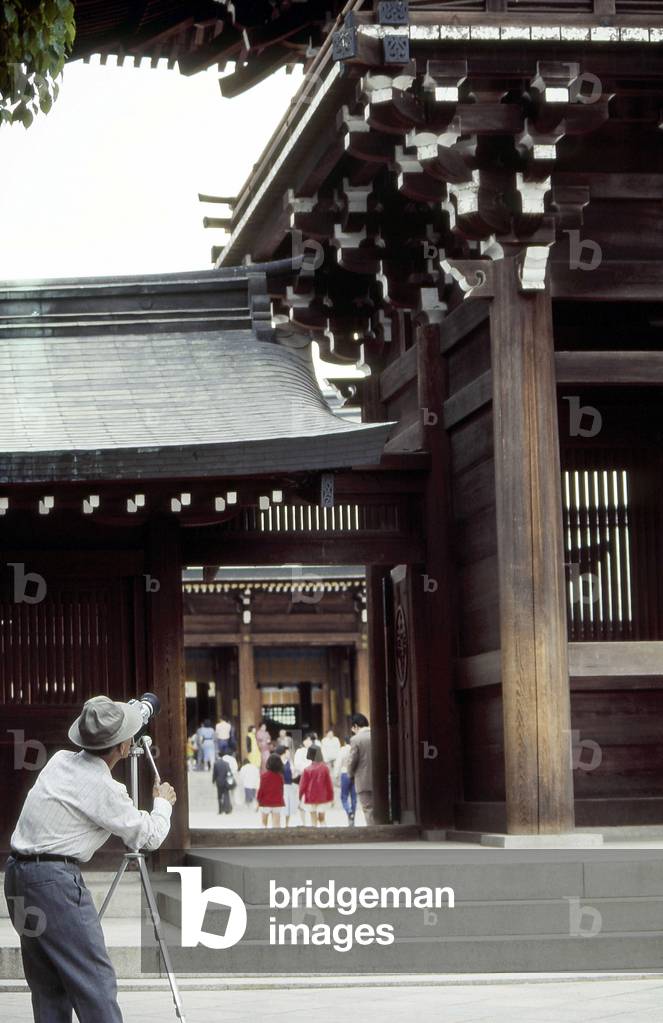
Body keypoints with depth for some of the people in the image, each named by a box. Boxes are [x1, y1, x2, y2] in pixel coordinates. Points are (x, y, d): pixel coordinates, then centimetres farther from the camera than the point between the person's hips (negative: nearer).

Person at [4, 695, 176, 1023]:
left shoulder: (61, 760, 9)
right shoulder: (104, 789, -13)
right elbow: (149, 836, -1)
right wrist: (163, 803, 18)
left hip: (18, 873, 9)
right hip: (55, 879, -9)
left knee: (48, 984, 13)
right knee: (94, 981, -6)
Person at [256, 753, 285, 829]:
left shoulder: (264, 775, -12)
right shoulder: (280, 776, -5)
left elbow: (261, 789, -8)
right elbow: (281, 789, 5)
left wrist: (258, 800, 3)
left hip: (265, 802, -2)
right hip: (277, 802, 2)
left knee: (264, 823, 13)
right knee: (276, 825, 1)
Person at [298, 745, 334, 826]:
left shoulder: (308, 770, -14)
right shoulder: (325, 768, -9)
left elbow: (303, 785, -5)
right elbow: (329, 784, -2)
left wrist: (301, 797, 7)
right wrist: (330, 797, 8)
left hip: (311, 798, -1)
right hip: (323, 798, 1)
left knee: (313, 820, 7)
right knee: (322, 819, 11)